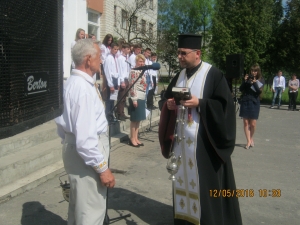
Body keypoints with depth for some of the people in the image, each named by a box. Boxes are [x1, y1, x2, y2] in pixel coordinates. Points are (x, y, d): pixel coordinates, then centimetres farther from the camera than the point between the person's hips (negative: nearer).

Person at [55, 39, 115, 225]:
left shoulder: (74, 82, 8)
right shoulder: (83, 87, -25)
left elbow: (65, 127, 15)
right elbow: (86, 138, -29)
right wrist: (102, 167, -22)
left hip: (76, 148, 11)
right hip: (86, 153, -11)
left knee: (81, 205, 26)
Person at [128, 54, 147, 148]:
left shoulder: (142, 72, 14)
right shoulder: (133, 71, -13)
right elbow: (132, 86, -18)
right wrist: (134, 99, -21)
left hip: (142, 98, 9)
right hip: (136, 98, -9)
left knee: (138, 119, 13)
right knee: (134, 119, -1)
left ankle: (136, 138, 21)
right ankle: (132, 139, 9)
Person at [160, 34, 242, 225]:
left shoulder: (213, 75, -9)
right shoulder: (179, 76, 12)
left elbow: (224, 105, -13)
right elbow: (168, 98, 20)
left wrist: (199, 103, -23)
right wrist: (169, 104, -3)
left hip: (204, 141, -6)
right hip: (182, 139, 6)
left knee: (206, 184, 1)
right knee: (183, 180, 13)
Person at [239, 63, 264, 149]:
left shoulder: (260, 80, 3)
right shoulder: (247, 78, 7)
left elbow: (259, 91, -9)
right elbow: (241, 89, 3)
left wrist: (255, 83, -19)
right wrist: (244, 81, -9)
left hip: (254, 103, -1)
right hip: (245, 102, 2)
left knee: (253, 124, -1)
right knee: (246, 123, 0)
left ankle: (251, 138, 26)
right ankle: (249, 141, 8)